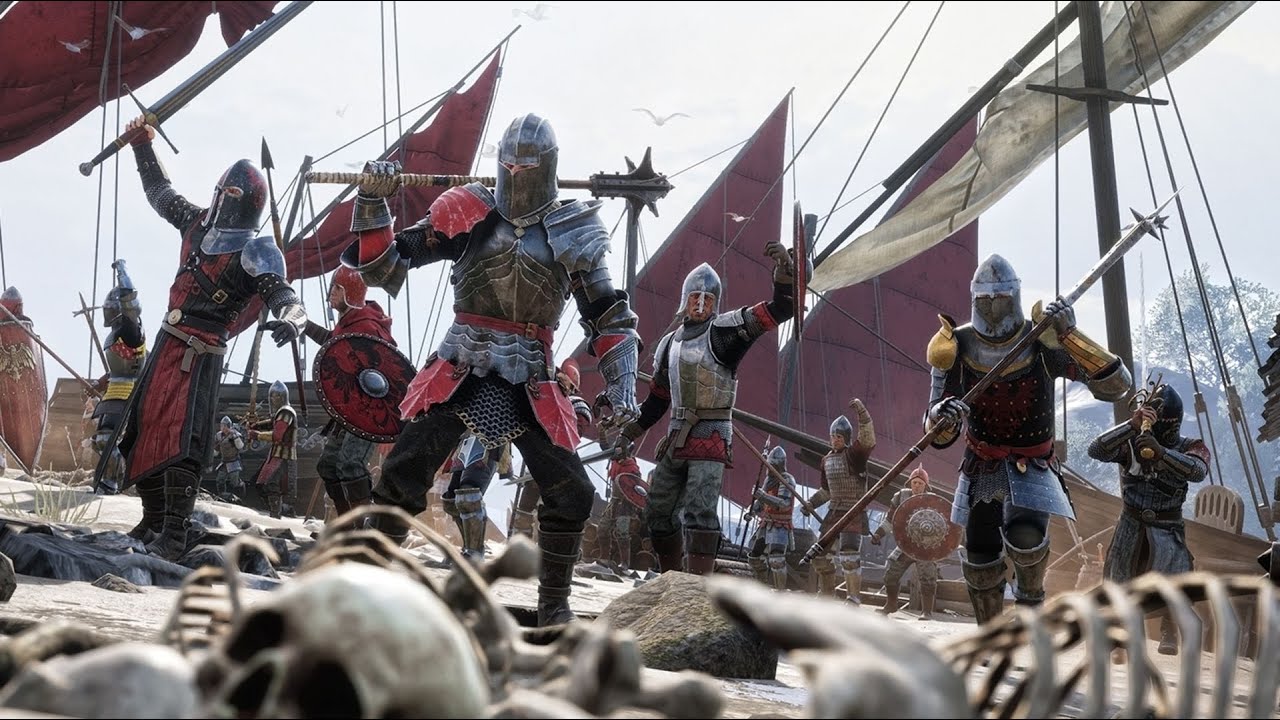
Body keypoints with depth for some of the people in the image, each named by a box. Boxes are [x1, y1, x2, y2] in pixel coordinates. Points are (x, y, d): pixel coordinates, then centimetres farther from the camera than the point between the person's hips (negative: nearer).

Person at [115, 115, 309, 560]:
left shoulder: (256, 255, -13)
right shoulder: (198, 224, 8)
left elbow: (283, 295, -25)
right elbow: (160, 194, 27)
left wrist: (289, 320, -48)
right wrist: (143, 149, 30)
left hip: (200, 355, -8)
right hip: (168, 342, 8)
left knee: (178, 438, -19)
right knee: (140, 431, 12)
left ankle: (173, 535, -22)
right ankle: (154, 520, 21)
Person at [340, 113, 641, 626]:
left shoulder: (573, 235, 3)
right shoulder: (468, 214, 1)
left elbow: (610, 318, 8)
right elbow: (383, 266, 0)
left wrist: (621, 385, -5)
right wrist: (372, 203, -14)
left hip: (529, 386, 1)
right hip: (459, 373, -1)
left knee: (571, 494, -3)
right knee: (402, 475, -9)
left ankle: (554, 605, 15)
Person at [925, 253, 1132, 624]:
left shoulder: (1044, 342, -15)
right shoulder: (956, 348, -9)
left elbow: (1115, 386, -23)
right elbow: (938, 436, -6)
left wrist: (1070, 336, -34)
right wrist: (943, 416, -32)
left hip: (1032, 467, -3)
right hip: (980, 468, 3)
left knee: (1026, 537, -30)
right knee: (980, 561, 7)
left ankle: (1030, 594, 3)